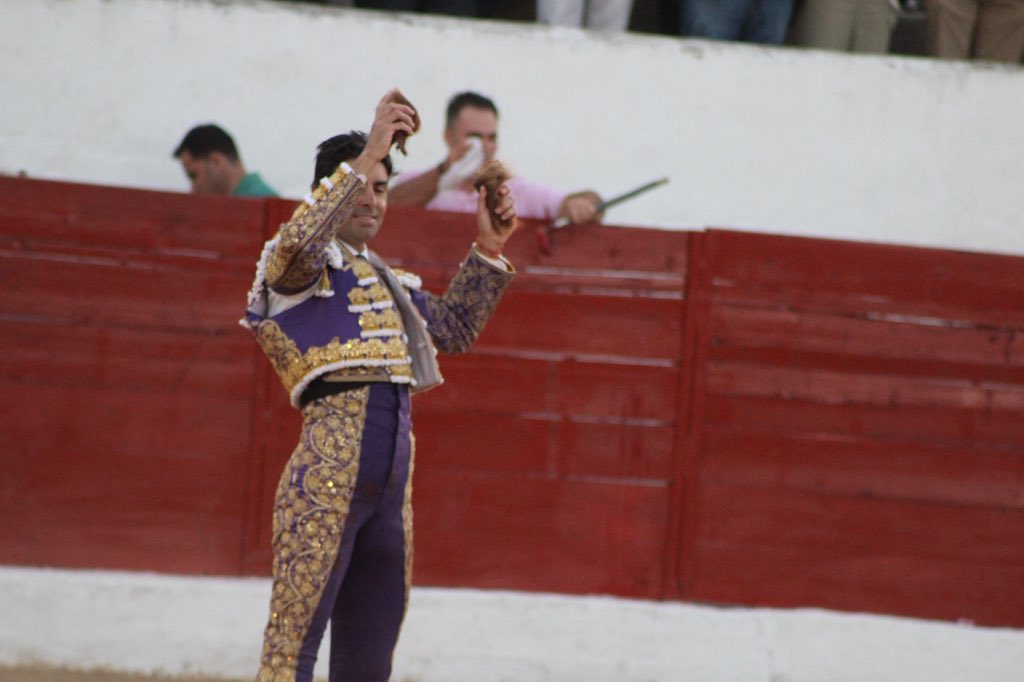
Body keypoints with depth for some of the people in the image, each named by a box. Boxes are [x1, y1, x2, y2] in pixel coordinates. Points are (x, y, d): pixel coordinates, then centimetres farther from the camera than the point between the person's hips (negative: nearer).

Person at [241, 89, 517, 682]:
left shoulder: (394, 284, 25)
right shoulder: (300, 269, 2)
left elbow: (456, 328, 32)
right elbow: (299, 243, -20)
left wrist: (488, 252, 19)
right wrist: (367, 155, -24)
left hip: (392, 489, 8)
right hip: (329, 473, -8)